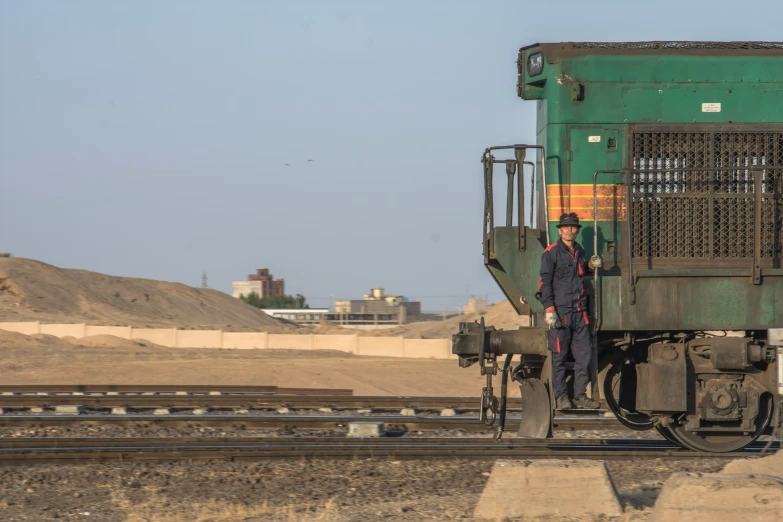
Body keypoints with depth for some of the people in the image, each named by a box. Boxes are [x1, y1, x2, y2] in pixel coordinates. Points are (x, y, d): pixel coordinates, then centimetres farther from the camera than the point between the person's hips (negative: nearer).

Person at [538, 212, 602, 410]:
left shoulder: (579, 252, 15)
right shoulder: (551, 253, -5)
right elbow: (544, 283, -8)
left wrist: (591, 266, 9)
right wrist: (549, 310, -16)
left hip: (579, 312, 6)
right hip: (560, 310, -6)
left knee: (584, 354, 5)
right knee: (559, 356, -3)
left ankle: (580, 395, 11)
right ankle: (561, 397, 1)